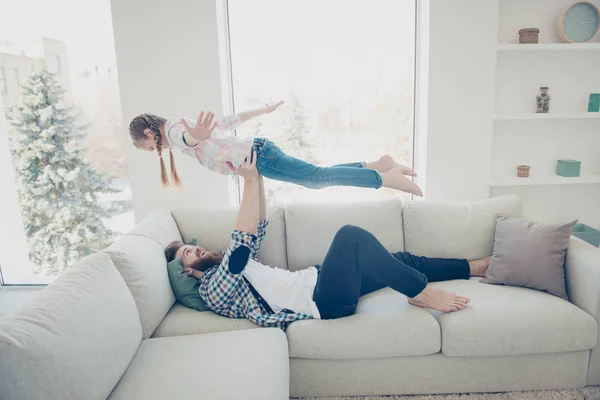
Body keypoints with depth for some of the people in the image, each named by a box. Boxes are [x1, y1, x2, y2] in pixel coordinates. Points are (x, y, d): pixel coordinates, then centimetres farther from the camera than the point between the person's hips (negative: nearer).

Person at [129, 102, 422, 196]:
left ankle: (385, 179, -9)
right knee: (319, 177, 12)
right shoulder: (183, 126, 24)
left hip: (255, 157, -9)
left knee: (319, 177, -9)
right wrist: (265, 110, 42)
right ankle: (379, 165, 12)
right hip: (256, 150, 9)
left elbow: (187, 138, -31)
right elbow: (230, 121, 33)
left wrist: (195, 137, -55)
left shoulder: (173, 129, -3)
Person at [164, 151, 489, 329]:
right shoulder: (212, 289, -6)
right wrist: (249, 182, -16)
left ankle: (474, 267, 26)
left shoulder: (230, 263, 21)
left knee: (400, 260, 9)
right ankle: (422, 293, -15)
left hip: (316, 279, 9)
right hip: (325, 302, -9)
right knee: (350, 235, -29)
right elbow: (242, 241, -20)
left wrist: (256, 175, 8)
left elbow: (258, 226, 19)